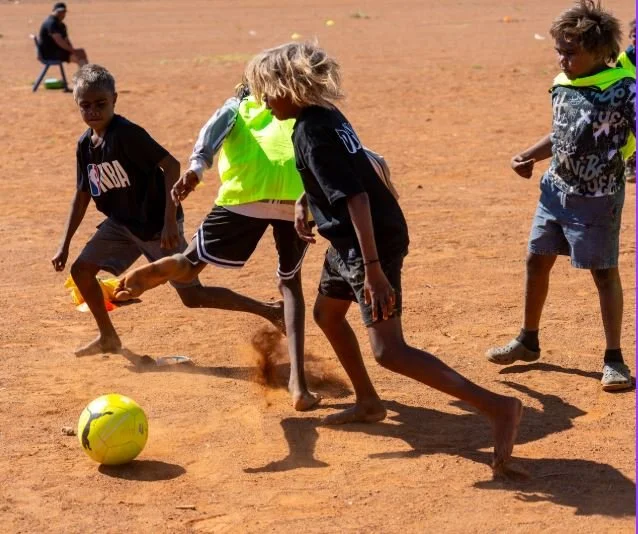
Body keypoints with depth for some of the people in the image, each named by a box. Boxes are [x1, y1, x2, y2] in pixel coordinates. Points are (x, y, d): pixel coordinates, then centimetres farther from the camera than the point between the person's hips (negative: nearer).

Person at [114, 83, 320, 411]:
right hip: (298, 198, 1)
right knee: (290, 283, 23)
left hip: (246, 196, -1)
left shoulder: (235, 107, 28)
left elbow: (214, 130, 4)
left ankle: (153, 274, -19)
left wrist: (197, 168, -12)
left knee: (190, 265, 18)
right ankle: (298, 384, 7)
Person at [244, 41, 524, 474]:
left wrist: (373, 269, -33)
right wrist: (304, 202, 20)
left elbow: (354, 196, -29)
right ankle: (369, 402, 41)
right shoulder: (324, 115, 9)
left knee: (389, 350, -16)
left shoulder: (312, 131, -20)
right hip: (349, 241, 10)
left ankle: (499, 407, -22)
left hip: (373, 242, -10)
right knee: (327, 313, 27)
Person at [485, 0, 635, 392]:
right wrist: (528, 156, 6)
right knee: (537, 260, 13)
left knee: (604, 272, 1)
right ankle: (528, 342, 31)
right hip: (555, 190, 7)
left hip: (597, 198, -7)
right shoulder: (561, 86, 3)